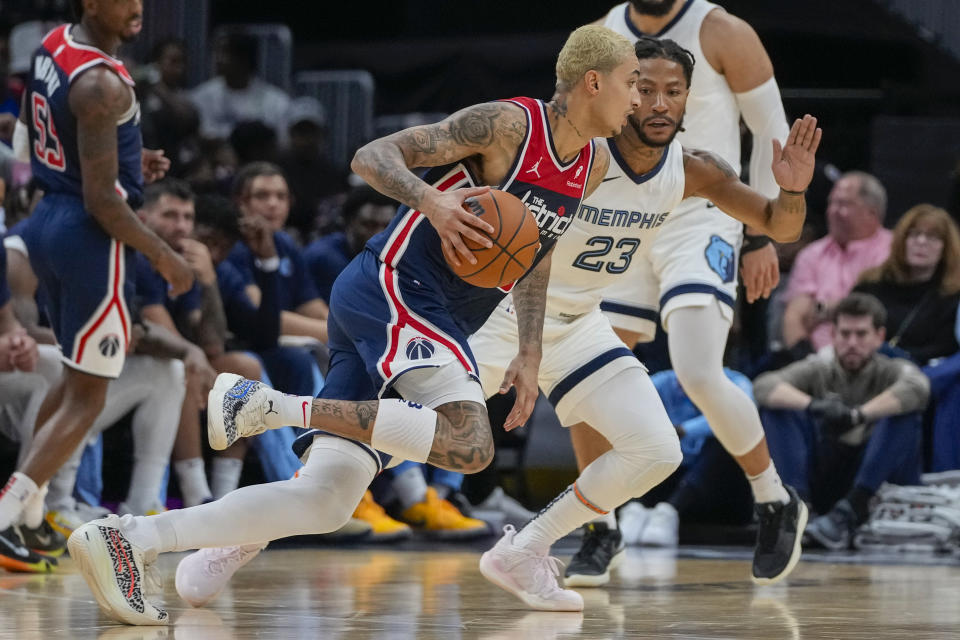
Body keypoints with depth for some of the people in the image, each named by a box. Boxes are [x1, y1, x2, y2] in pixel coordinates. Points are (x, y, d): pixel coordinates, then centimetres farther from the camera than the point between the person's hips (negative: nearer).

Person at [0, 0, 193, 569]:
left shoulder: (52, 46, 6)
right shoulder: (101, 85, -23)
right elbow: (101, 200, -23)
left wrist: (127, 163, 16)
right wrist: (163, 256, -12)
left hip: (48, 221, 9)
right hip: (90, 237, -9)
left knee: (79, 378, 24)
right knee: (86, 398, -3)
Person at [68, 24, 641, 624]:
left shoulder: (593, 166, 17)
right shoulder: (506, 124, -8)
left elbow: (533, 265, 29)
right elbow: (373, 156, -10)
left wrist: (531, 355, 18)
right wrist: (430, 201, -28)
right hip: (391, 289, -8)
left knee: (327, 501, -5)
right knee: (470, 444, -29)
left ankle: (127, 540, -10)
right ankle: (269, 404, -24)